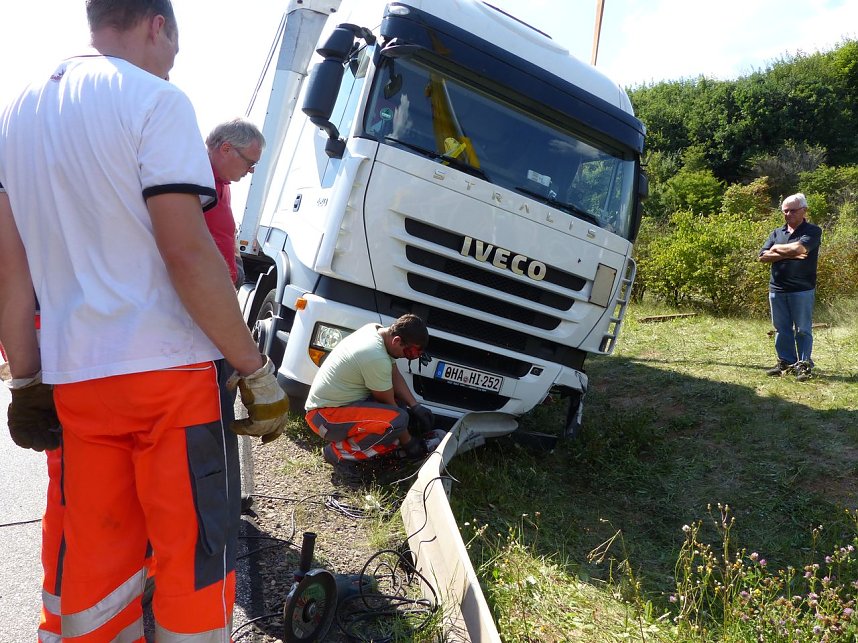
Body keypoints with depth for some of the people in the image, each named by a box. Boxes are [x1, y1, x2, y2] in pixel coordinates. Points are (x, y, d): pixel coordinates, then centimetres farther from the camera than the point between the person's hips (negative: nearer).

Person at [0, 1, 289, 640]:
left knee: (93, 556, 18)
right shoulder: (154, 99, -7)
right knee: (194, 552, 6)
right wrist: (257, 370, -12)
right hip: (166, 371, -7)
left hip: (73, 379, 7)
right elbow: (187, 252, -17)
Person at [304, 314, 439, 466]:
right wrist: (407, 442, -3)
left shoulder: (376, 329, -1)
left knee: (401, 402, 7)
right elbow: (388, 404, -16)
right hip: (325, 415, -10)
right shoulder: (377, 358, -28)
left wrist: (416, 407, 1)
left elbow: (395, 375, 10)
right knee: (397, 419, -27)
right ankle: (340, 452, -10)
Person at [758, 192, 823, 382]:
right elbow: (763, 256, 0)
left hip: (802, 290, -5)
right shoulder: (776, 233, 12)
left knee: (803, 329, 1)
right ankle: (785, 362, 20)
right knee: (781, 329, 11)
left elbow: (799, 248, -21)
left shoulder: (813, 231, -1)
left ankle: (804, 365, 8)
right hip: (777, 289, 5)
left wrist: (777, 248, -4)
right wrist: (789, 254, -11)